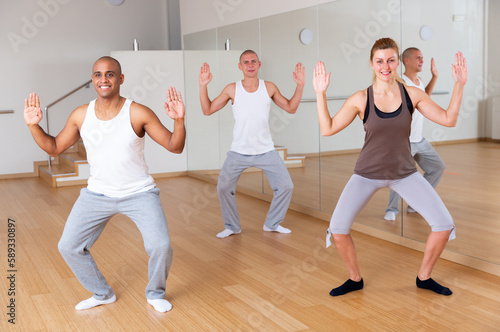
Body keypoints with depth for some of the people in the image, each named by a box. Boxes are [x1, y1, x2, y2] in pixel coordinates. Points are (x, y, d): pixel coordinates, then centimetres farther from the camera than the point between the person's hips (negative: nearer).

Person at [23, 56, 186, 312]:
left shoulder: (138, 113, -15)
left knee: (160, 246, -18)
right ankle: (102, 294, 26)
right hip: (97, 194, 4)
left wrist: (179, 121, -31)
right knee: (68, 247, 1)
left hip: (139, 193, -3)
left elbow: (175, 147, -13)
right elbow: (54, 148, 8)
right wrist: (34, 126, -7)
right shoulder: (81, 115, -4)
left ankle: (155, 294, 15)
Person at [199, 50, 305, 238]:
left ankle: (272, 224, 21)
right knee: (223, 188, -3)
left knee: (286, 186, -1)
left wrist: (300, 85, -5)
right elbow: (207, 110, -1)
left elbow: (290, 108, 6)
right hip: (238, 152, -1)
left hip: (266, 151, 1)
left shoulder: (269, 88, -2)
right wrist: (203, 86, -13)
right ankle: (232, 227, 20)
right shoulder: (232, 90, -5)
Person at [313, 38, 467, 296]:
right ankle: (355, 279, 14)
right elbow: (327, 129, -13)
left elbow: (448, 119, -4)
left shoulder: (412, 95, -6)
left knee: (444, 225, -5)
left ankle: (424, 277, 20)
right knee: (337, 229, -14)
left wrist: (459, 85, -12)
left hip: (405, 173, 2)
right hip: (367, 174, -2)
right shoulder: (360, 99, -12)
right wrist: (320, 94, -20)